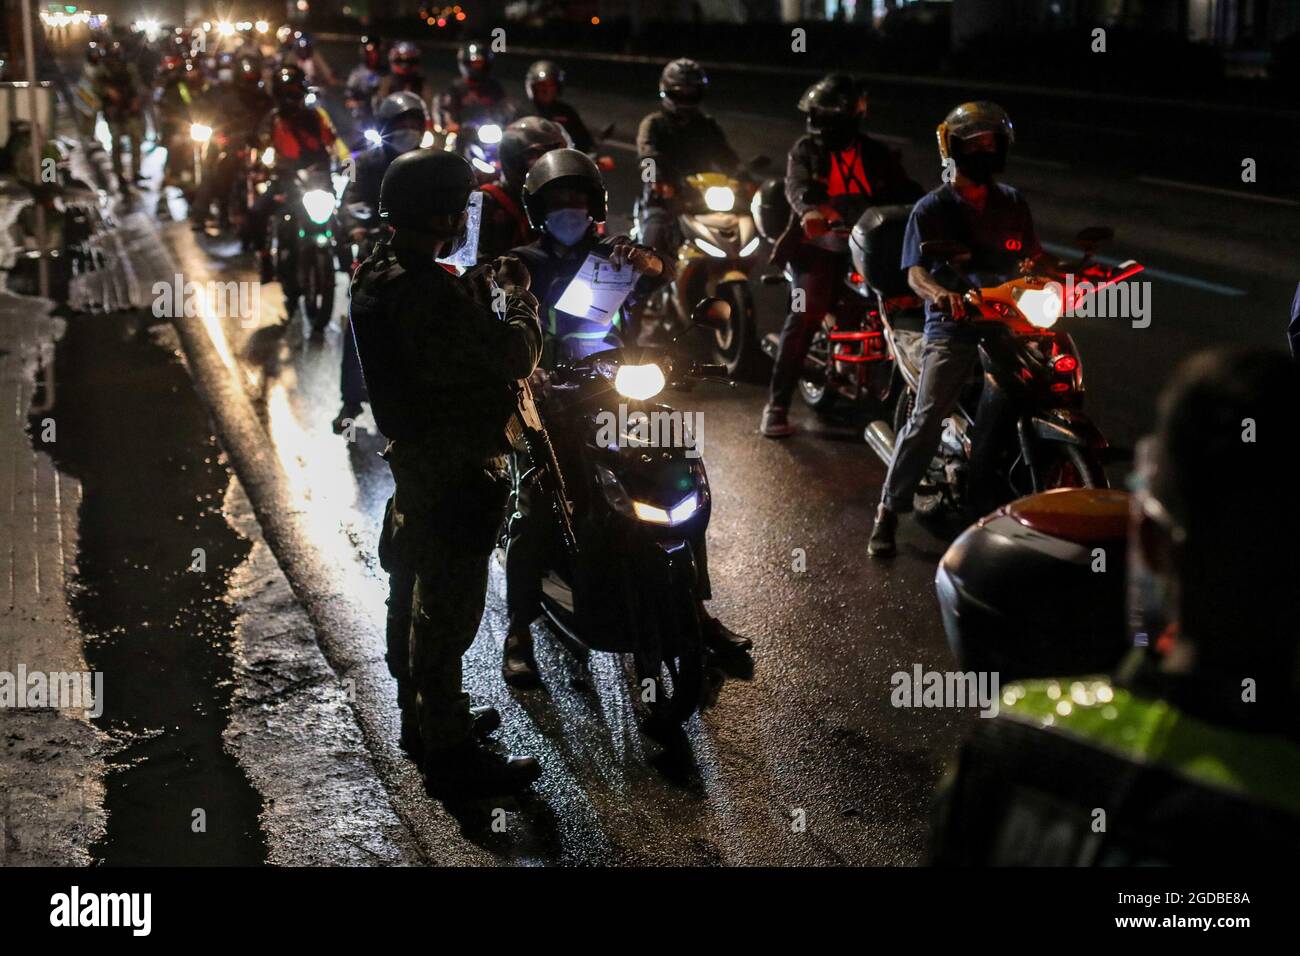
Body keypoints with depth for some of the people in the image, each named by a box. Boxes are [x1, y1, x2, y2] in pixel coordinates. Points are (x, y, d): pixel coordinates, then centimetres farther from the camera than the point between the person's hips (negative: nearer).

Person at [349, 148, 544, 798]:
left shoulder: (377, 272, 2)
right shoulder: (425, 294, -29)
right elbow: (515, 357, -25)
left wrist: (483, 289, 4)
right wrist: (518, 295, -8)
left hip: (413, 458, 10)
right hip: (456, 476, -10)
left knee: (413, 601, 22)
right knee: (446, 615, 0)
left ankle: (421, 719, 39)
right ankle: (449, 757, 12)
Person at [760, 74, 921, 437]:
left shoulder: (876, 155, 14)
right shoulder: (806, 149, 6)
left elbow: (904, 190, 10)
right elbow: (797, 185, -12)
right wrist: (809, 209, -36)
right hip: (821, 244, -3)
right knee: (804, 316, -19)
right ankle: (777, 405, -17)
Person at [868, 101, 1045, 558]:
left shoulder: (1012, 203, 17)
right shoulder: (931, 209, 2)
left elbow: (1034, 255, 19)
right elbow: (915, 271, -10)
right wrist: (940, 292, -31)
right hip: (952, 324, -4)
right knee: (926, 418, -15)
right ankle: (889, 511, -8)